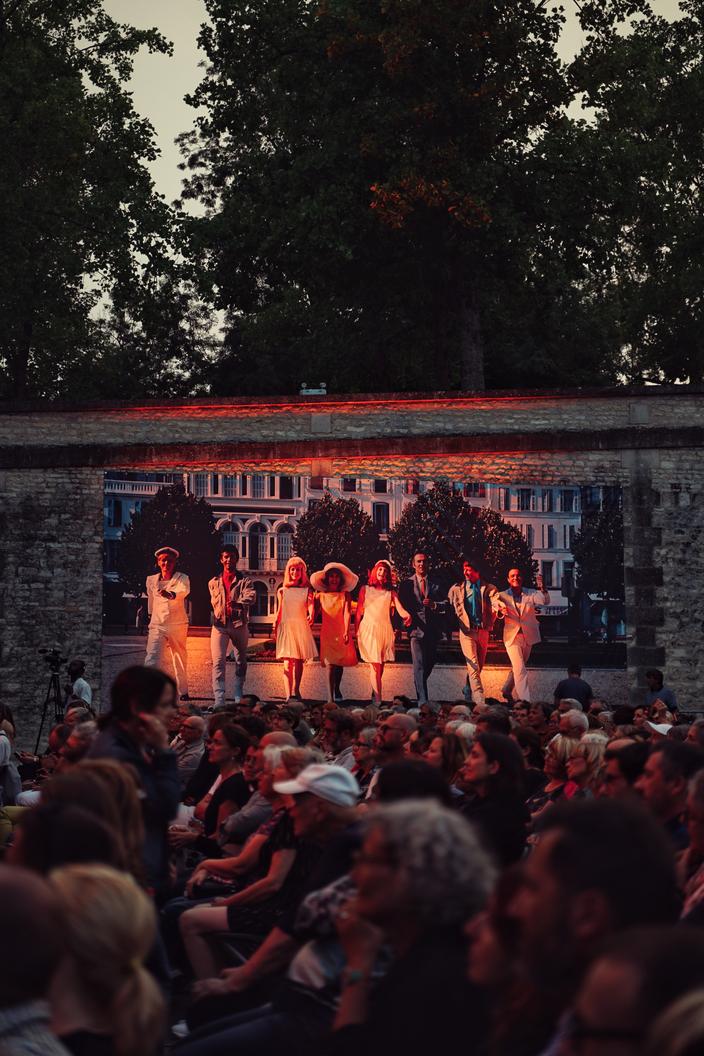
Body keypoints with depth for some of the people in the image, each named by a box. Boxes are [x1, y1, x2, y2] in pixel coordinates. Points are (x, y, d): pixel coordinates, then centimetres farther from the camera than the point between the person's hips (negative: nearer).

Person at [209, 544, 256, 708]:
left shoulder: (244, 581, 4)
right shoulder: (213, 582, 14)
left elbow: (251, 596, -15)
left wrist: (237, 603, -27)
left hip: (239, 624, -1)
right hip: (219, 625, 1)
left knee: (241, 662, 8)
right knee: (218, 662, -13)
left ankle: (239, 698, 20)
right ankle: (219, 699, -19)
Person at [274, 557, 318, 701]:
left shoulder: (307, 590, 6)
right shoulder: (282, 590, 7)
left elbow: (310, 604, -13)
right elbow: (279, 611, 10)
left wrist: (311, 615, -33)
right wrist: (275, 626, 5)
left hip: (302, 627, 1)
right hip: (286, 626, -1)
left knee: (299, 661, 7)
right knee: (288, 662, -10)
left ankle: (296, 691, 23)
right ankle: (289, 695, -17)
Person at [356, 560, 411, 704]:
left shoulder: (391, 592, 10)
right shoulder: (365, 590, 8)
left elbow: (400, 609, -4)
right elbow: (359, 612, 8)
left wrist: (406, 615, -27)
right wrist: (357, 631, 0)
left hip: (385, 630, 2)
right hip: (369, 629, -2)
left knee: (380, 665, 4)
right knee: (375, 665, -12)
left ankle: (374, 696, 20)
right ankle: (377, 700, -15)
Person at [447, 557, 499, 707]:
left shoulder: (488, 588, 3)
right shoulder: (456, 589, 7)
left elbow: (496, 602, -13)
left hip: (483, 631, 2)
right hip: (467, 630, -2)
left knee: (480, 665, 13)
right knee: (473, 665, -13)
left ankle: (468, 690, 36)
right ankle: (479, 700, -18)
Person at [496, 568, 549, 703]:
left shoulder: (531, 594, 3)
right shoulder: (503, 596, 0)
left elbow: (545, 601, -13)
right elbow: (496, 606, -14)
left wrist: (542, 588, -33)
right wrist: (500, 610, -38)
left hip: (528, 636, 3)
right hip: (512, 636, -3)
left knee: (517, 667, 18)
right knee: (520, 670, -14)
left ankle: (507, 690, 39)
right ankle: (525, 701, -17)